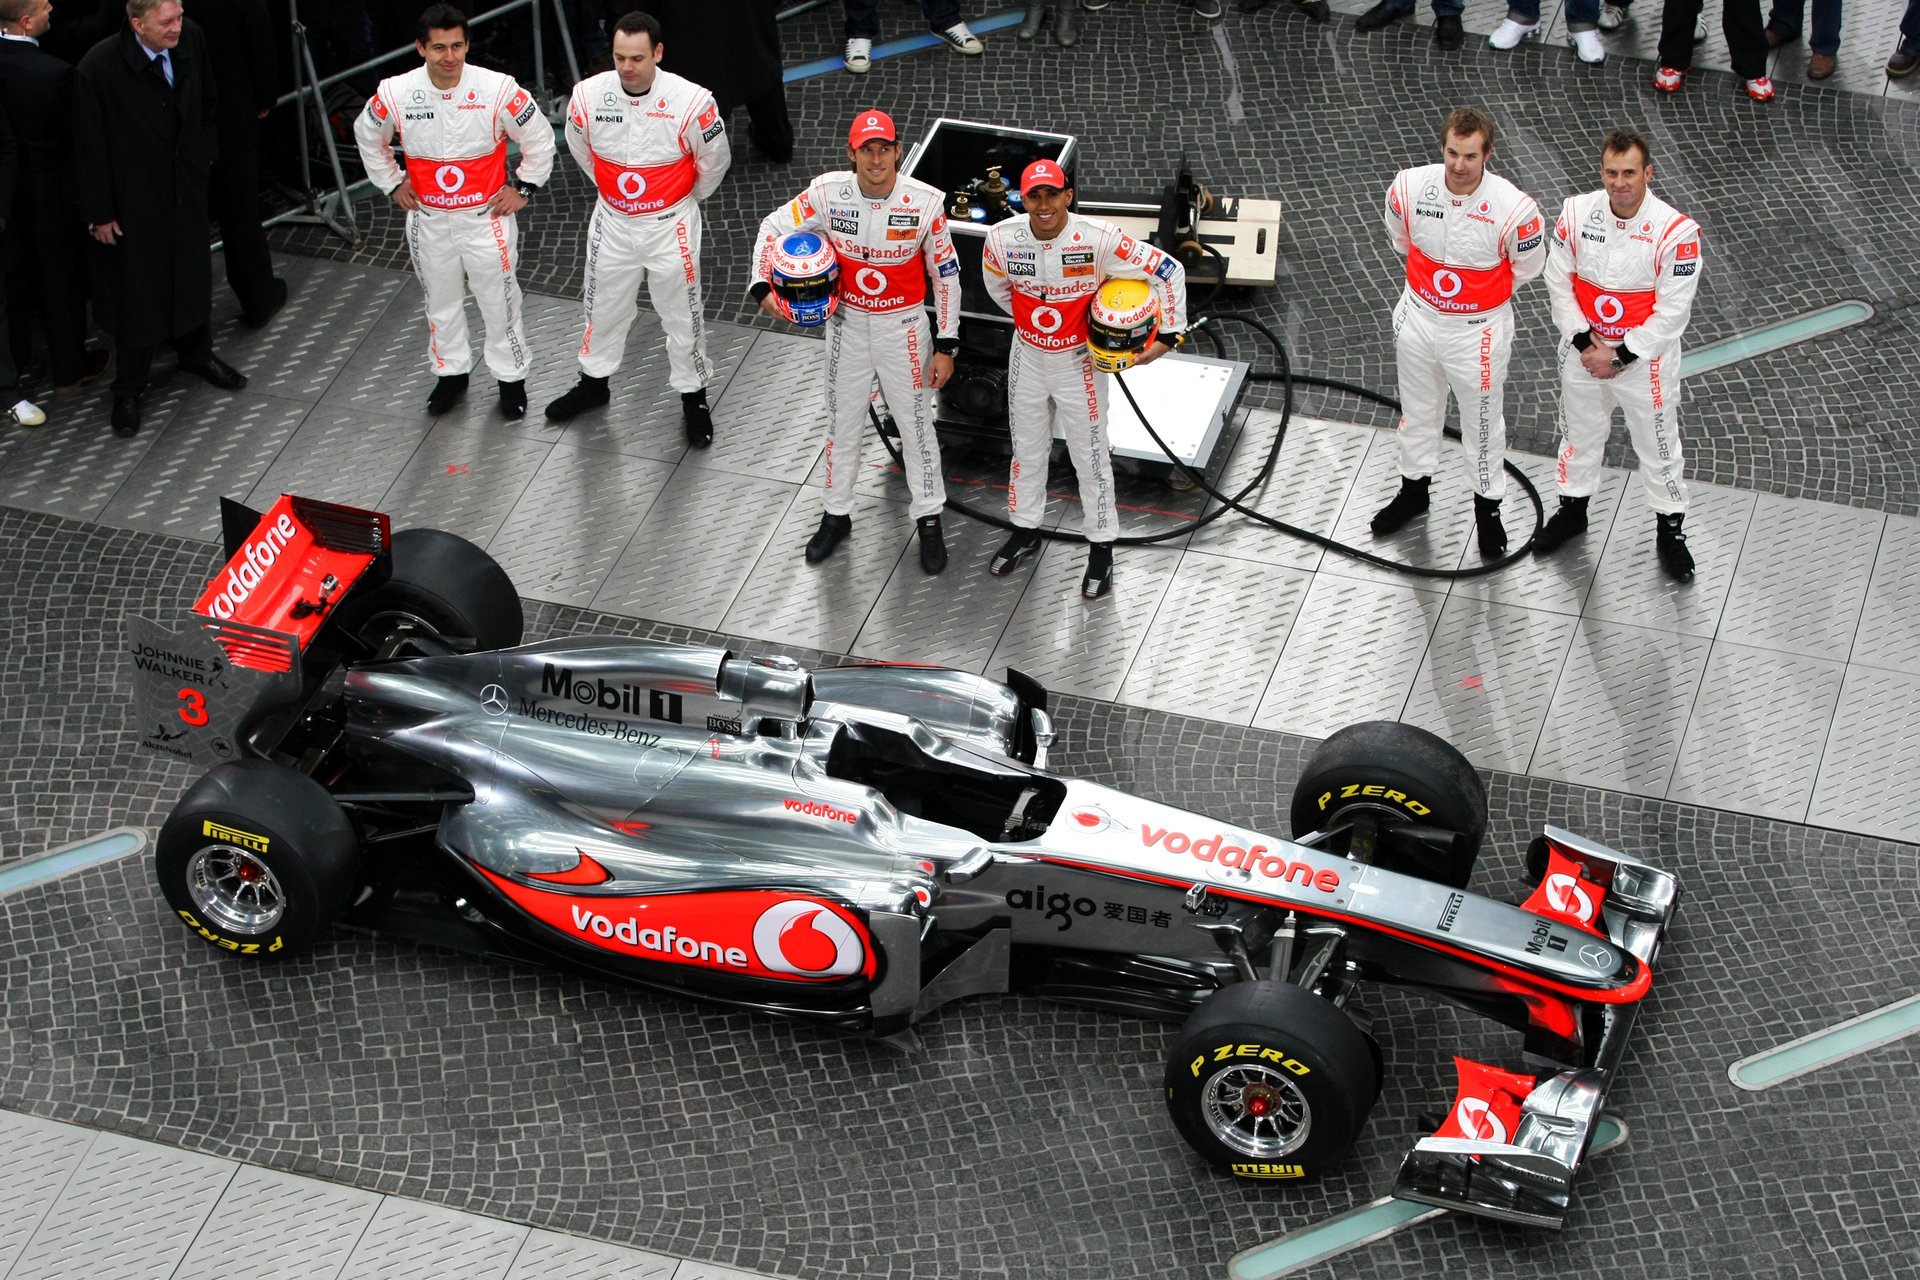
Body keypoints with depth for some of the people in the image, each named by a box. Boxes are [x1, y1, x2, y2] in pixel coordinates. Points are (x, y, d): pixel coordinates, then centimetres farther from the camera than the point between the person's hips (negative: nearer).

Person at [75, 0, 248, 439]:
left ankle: (197, 353, 48)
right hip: (134, 197, -5)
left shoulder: (190, 40, -13)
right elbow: (90, 147, -17)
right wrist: (99, 213, -12)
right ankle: (128, 389, 27)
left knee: (193, 274, 23)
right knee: (136, 291, 9)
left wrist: (204, 153, 8)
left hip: (187, 185, 5)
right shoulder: (98, 69, -27)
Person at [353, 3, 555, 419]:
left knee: (499, 302, 10)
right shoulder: (395, 94, -15)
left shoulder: (498, 90, -20)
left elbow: (539, 137, -5)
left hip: (486, 218, -2)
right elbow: (368, 136, 7)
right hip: (429, 221, 2)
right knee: (441, 302, 19)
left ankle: (511, 377, 29)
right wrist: (392, 183, 7)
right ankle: (450, 373, 38)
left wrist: (523, 187, -3)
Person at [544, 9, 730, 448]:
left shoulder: (689, 101, -25)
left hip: (670, 225, -3)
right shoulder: (589, 95, -16)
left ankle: (693, 397, 28)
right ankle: (594, 382, 42)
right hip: (612, 222, 3)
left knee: (682, 314, 10)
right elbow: (579, 146, 7)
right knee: (604, 306, 20)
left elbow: (715, 160, -6)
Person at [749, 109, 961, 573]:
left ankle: (929, 520, 25)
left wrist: (945, 346, -6)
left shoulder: (925, 202, -19)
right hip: (847, 322, 2)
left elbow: (946, 275, -8)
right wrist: (763, 286, -17)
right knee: (843, 421, 15)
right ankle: (837, 514, 33)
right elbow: (775, 227, -2)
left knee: (916, 422, 8)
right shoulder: (828, 193, -16)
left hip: (903, 326, -2)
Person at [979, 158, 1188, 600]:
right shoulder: (1002, 238, -18)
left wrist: (1168, 336, -19)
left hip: (1079, 360, -3)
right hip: (1027, 357, 3)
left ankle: (1101, 548, 23)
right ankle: (1025, 531, 40)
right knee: (1026, 448, 19)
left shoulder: (1098, 238, -27)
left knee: (1090, 456, 7)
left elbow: (1168, 271, -19)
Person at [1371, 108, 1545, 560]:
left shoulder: (1513, 208, -28)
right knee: (1418, 410, 24)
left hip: (1478, 330, -3)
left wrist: (1483, 292, 5)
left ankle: (1488, 507, 36)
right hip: (1419, 316, 3)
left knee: (1483, 421, 15)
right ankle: (1414, 490, 47)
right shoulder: (1410, 187, -20)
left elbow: (1528, 266, -7)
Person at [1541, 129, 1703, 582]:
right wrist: (1584, 343, -11)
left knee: (1658, 441, 10)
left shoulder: (1675, 231, -22)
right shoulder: (1577, 213, -13)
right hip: (1583, 350, 3)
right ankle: (1572, 509, 45)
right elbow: (1558, 281, -4)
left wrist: (1621, 356, -16)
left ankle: (1670, 529, 29)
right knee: (1578, 430, 22)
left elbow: (1671, 312, -17)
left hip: (1646, 356, -3)